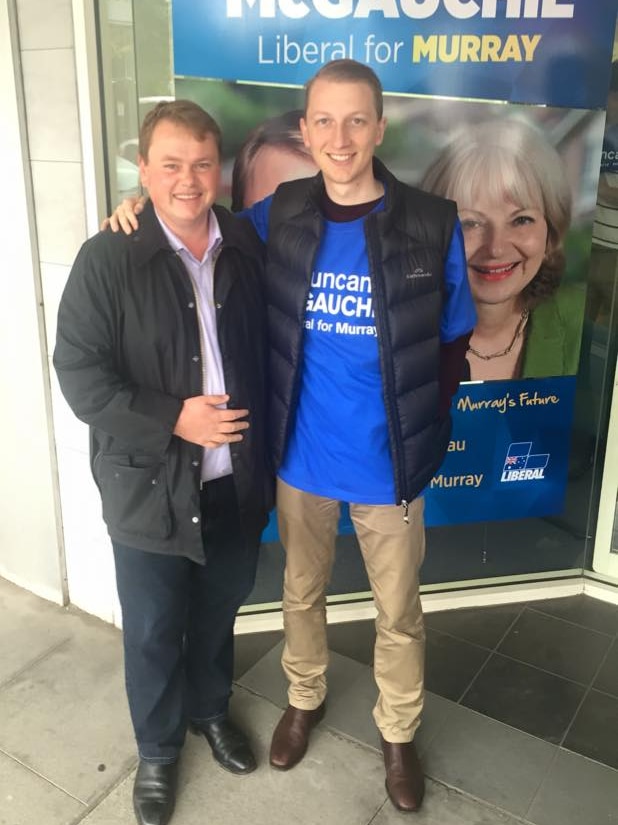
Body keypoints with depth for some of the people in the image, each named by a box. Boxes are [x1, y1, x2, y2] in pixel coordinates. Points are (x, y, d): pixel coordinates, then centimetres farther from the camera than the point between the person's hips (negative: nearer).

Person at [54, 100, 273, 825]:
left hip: (236, 483, 4)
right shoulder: (107, 259, -12)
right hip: (149, 488, -3)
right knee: (153, 631, 14)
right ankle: (157, 749, 40)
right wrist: (172, 420, -23)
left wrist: (263, 452, 5)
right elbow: (79, 374, -14)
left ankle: (211, 710, 50)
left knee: (219, 612, 23)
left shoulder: (247, 249, 0)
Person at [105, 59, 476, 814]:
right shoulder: (279, 216, -5)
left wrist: (419, 423, -5)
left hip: (389, 461, -1)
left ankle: (398, 732, 42)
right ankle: (305, 698, 50)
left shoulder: (431, 224, -12)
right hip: (300, 454, 2)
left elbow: (453, 341, -1)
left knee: (398, 611, 15)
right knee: (302, 590, 22)